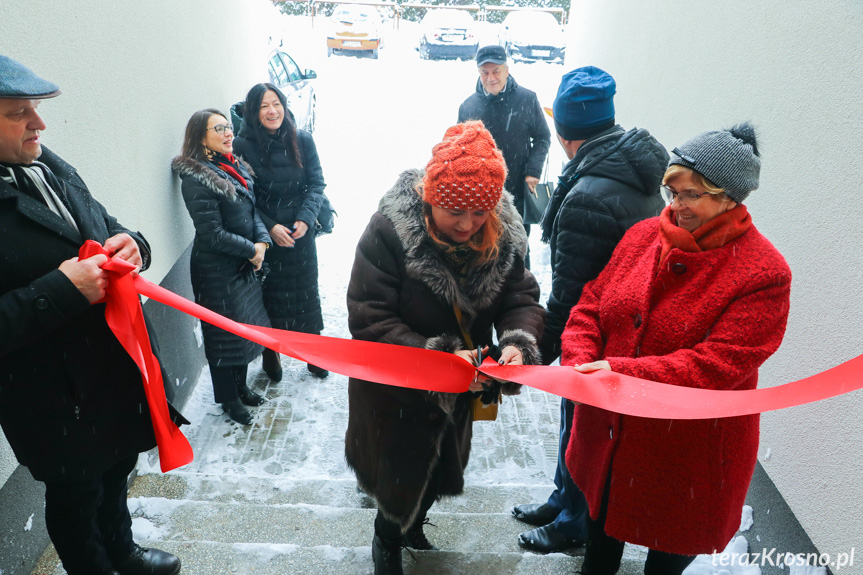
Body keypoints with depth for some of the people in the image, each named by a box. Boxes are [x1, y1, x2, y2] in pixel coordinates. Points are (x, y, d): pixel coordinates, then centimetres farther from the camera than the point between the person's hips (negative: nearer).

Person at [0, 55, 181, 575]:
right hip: (58, 401, -8)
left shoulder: (50, 166, 4)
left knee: (116, 471, 28)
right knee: (75, 497, 17)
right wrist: (63, 291, -29)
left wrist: (130, 244, -5)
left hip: (117, 367, 8)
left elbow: (103, 226, 17)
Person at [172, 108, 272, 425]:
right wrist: (251, 250, -14)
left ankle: (241, 387, 39)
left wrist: (262, 241, -8)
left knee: (246, 326, 19)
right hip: (217, 271, -8)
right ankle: (229, 399, 27)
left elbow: (252, 210, 9)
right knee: (225, 333, 7)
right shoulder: (196, 179, -20)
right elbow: (213, 235, -22)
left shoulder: (236, 167, 6)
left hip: (245, 266, 8)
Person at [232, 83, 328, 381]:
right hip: (264, 235, -2)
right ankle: (270, 354, 30)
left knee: (306, 292, 11)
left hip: (301, 233, 2)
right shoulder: (243, 146, -9)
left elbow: (316, 183, -1)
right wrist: (269, 227, -16)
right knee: (270, 293, 9)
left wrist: (305, 218, -15)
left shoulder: (302, 140, -3)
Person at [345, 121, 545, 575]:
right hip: (396, 391, -5)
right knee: (401, 474, 14)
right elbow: (370, 322, -29)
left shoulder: (503, 231, -15)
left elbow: (520, 296, -9)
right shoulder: (389, 230, -29)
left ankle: (413, 529, 61)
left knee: (440, 469, 27)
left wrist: (518, 342, -30)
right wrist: (437, 356, -38)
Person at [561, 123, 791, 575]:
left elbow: (718, 365, -25)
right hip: (610, 435, 5)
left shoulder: (764, 273, -19)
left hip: (686, 450, -4)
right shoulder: (644, 235, -2)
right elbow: (591, 305, 0)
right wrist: (579, 364, -18)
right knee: (602, 525, 28)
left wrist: (622, 371, -29)